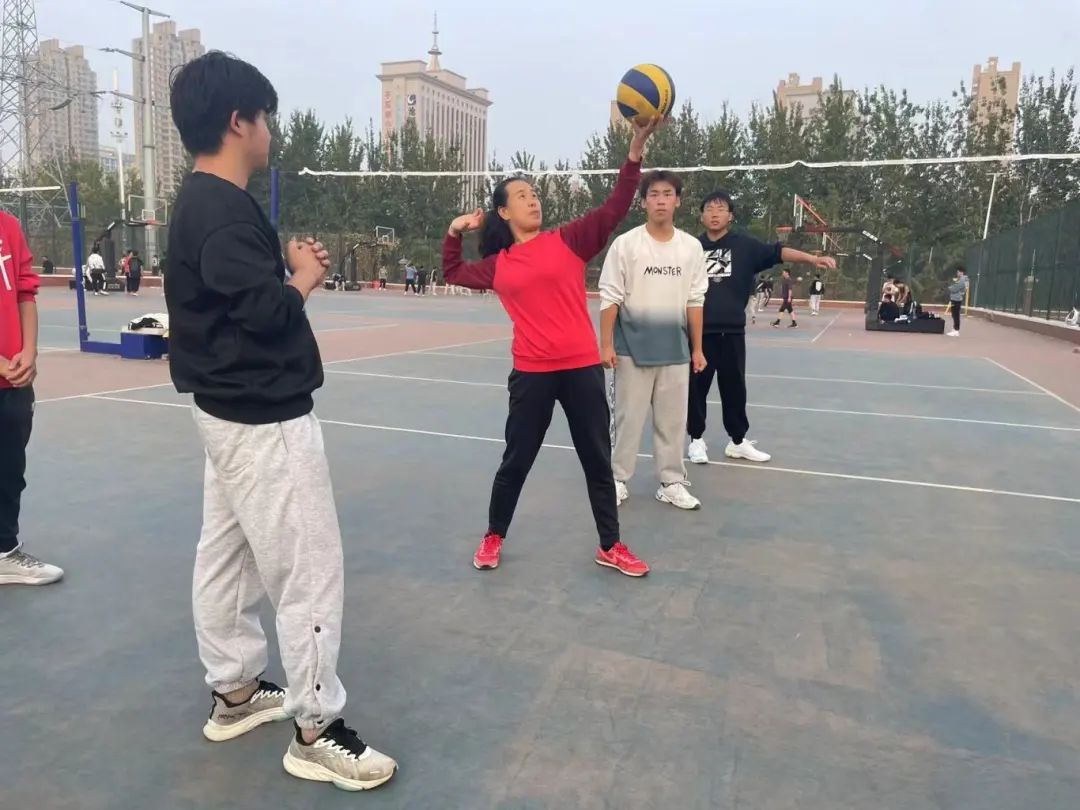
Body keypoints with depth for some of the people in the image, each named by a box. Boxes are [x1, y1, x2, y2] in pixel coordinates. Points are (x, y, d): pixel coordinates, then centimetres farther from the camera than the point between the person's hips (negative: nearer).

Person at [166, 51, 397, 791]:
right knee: (309, 569, -2)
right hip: (265, 418, -11)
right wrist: (304, 279, -8)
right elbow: (266, 310, -26)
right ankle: (316, 730, 11)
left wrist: (287, 266, 2)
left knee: (227, 554, 18)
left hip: (232, 410, 11)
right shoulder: (225, 210, -19)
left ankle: (235, 690, 34)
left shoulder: (204, 204, 12)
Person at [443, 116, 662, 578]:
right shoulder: (497, 265, 8)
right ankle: (493, 538, 34)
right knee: (515, 462, 12)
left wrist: (636, 148, -18)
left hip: (582, 369, 0)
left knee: (598, 462, 10)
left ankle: (610, 547, 25)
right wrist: (455, 233, 10)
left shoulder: (569, 240, 2)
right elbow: (452, 273, 25)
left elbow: (616, 207, -7)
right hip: (531, 374, 0)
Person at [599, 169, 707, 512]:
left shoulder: (692, 247, 5)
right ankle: (618, 480, 18)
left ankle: (672, 483, 19)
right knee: (628, 418, 5)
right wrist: (606, 344, -9)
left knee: (672, 420, 8)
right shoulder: (625, 244, -4)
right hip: (632, 349, -3)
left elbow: (695, 301, 8)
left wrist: (697, 348, 7)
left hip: (675, 351, 3)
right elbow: (610, 298, -5)